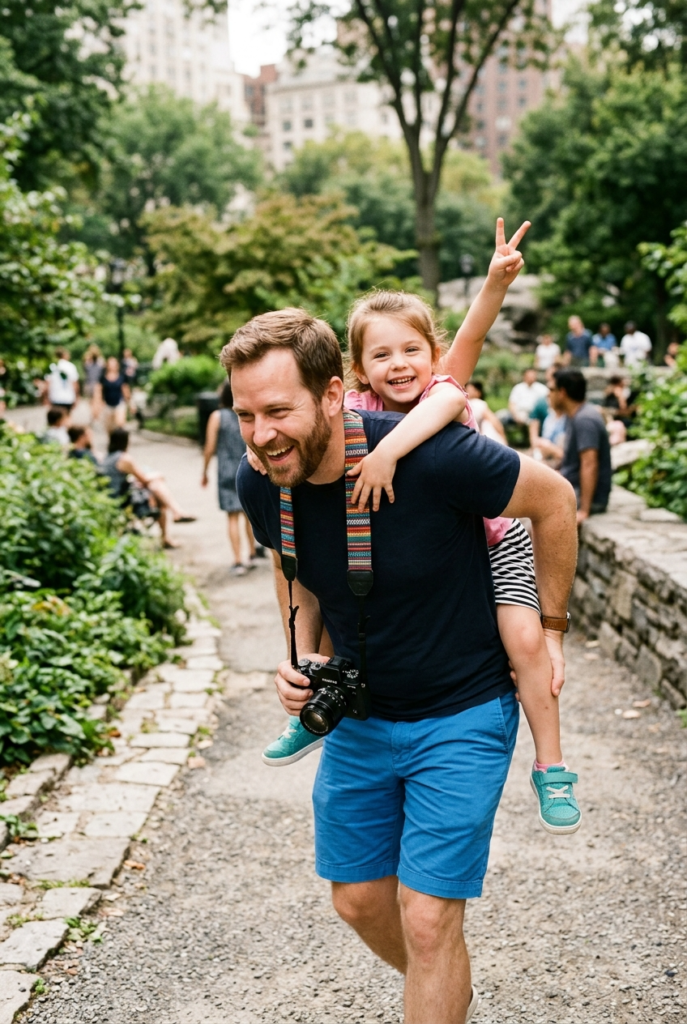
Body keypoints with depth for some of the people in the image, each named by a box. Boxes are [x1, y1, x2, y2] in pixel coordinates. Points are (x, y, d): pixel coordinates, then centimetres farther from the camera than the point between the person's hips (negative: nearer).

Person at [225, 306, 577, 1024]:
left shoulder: (433, 456, -29)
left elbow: (553, 499, -12)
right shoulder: (260, 485, -13)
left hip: (461, 715, -5)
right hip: (358, 715, 5)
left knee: (427, 921, -6)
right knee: (358, 902, 15)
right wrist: (303, 658, -7)